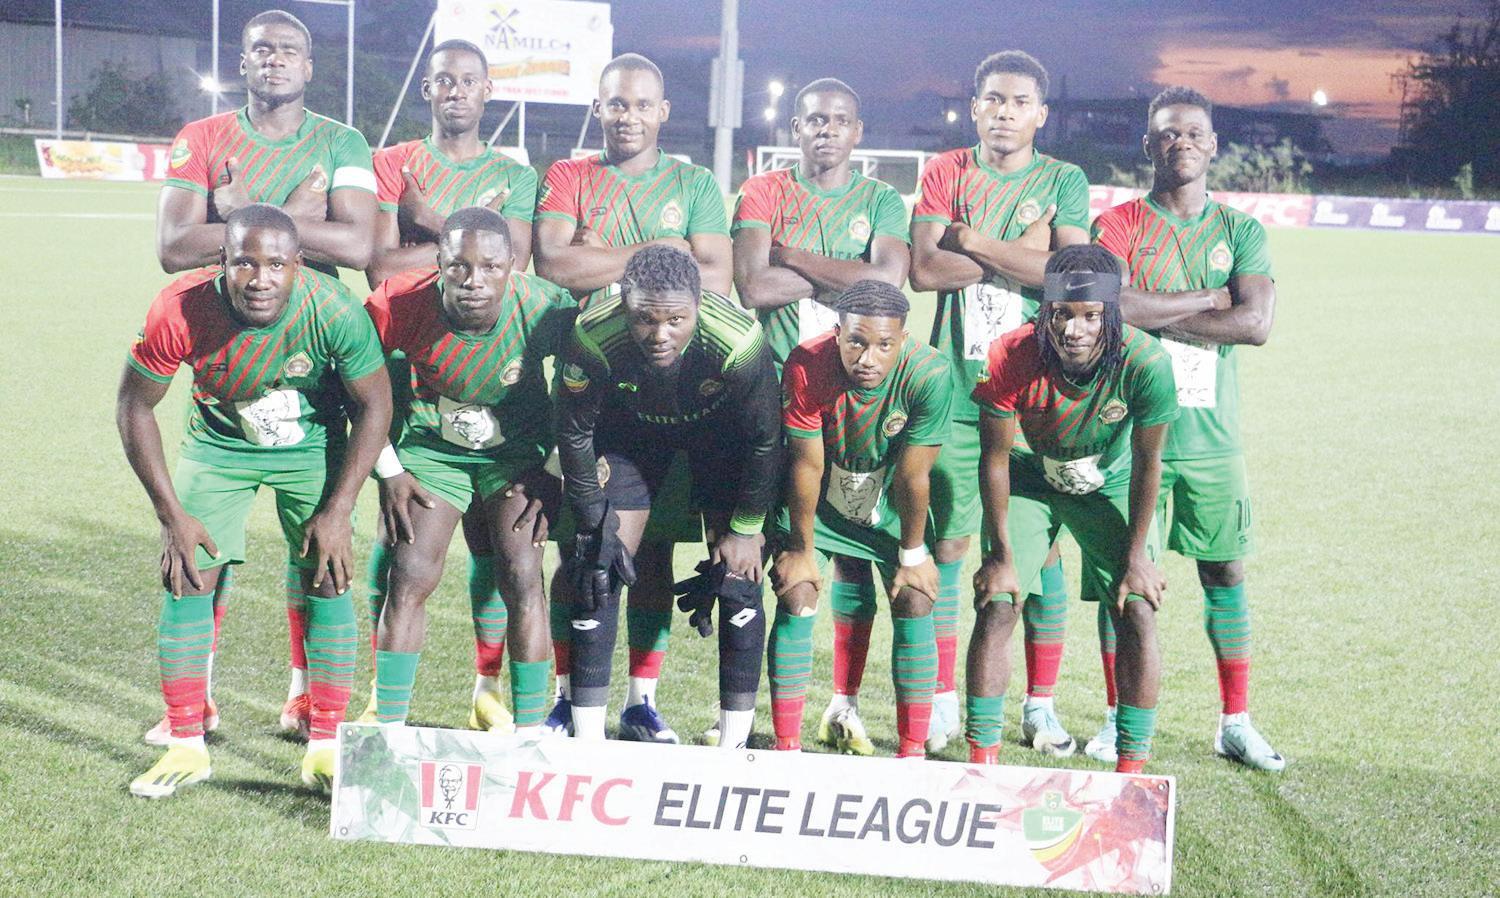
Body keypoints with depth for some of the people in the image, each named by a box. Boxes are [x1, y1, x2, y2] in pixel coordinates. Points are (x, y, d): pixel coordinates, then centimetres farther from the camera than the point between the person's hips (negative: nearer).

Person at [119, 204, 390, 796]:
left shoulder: (333, 310, -31)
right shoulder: (180, 311, -30)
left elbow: (374, 407, -16)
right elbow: (134, 407, -15)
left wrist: (337, 513, -18)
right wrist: (172, 515, -16)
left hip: (313, 445, 0)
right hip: (218, 443, 1)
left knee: (327, 581, -8)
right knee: (186, 579, -6)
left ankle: (324, 747, 3)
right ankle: (186, 746, 6)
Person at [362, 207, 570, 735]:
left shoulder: (546, 309, -27)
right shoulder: (401, 304, -26)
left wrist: (552, 472, -7)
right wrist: (388, 470, -5)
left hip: (517, 449, 0)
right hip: (433, 447, 1)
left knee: (521, 577, -10)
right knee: (409, 578, -7)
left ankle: (530, 732, 0)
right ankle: (388, 730, 2)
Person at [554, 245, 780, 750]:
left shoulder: (739, 342, -38)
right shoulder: (594, 338, -35)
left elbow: (765, 441, -20)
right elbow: (574, 432, -16)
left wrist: (746, 530, -13)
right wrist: (594, 524, -12)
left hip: (721, 431, -1)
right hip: (630, 427, 1)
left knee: (737, 575, -8)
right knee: (599, 570, -7)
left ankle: (735, 742, 4)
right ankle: (587, 739, 2)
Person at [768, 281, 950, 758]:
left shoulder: (928, 375, -32)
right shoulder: (807, 368, -32)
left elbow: (912, 476, -24)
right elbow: (806, 466, -22)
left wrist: (913, 554, -12)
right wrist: (800, 550, -12)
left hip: (889, 503, 1)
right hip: (817, 500, 0)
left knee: (914, 603, -7)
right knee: (796, 599, -9)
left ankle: (912, 751, 2)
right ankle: (786, 747, 0)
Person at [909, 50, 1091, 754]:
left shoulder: (1063, 181, 6)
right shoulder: (945, 174, 8)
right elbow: (924, 269, -6)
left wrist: (974, 240, -9)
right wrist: (1024, 256, -8)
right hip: (956, 387, 1)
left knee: (1041, 546, 2)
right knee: (946, 542, 2)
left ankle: (1041, 704, 13)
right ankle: (943, 702, 13)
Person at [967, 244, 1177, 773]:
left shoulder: (1145, 363, -32)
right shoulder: (1012, 358, -32)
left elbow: (1146, 464, -18)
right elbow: (995, 458, -18)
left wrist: (1137, 556, -13)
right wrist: (1002, 555, -15)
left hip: (1111, 488, 0)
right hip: (1030, 483, 0)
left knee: (1138, 615, -9)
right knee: (996, 606, -11)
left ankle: (1132, 768, 3)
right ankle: (982, 759, 1)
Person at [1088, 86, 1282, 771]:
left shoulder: (1241, 232, 8)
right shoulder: (1119, 224, 1)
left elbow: (1258, 323, -7)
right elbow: (1109, 304, -18)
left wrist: (1154, 314, -10)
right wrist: (1209, 299, -10)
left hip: (1211, 432, 2)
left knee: (1226, 572, 6)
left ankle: (1235, 723, 15)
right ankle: (1120, 719, 15)